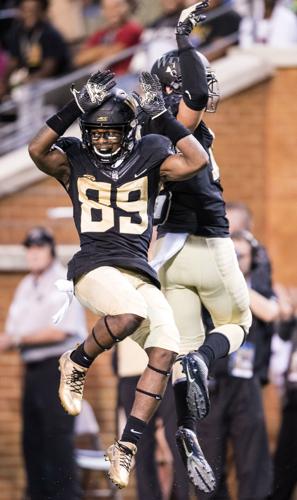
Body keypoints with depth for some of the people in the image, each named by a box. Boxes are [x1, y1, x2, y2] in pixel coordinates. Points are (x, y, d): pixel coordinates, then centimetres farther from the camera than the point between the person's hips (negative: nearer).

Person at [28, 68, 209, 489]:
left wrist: (161, 114, -2)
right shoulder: (74, 163, 10)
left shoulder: (149, 160, 14)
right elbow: (37, 150, -10)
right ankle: (77, 364, -6)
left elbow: (197, 161, -2)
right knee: (131, 312, -37)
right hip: (95, 266, -3)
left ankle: (127, 446, -13)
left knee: (166, 348, -18)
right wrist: (78, 106, -14)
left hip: (141, 273, 4)